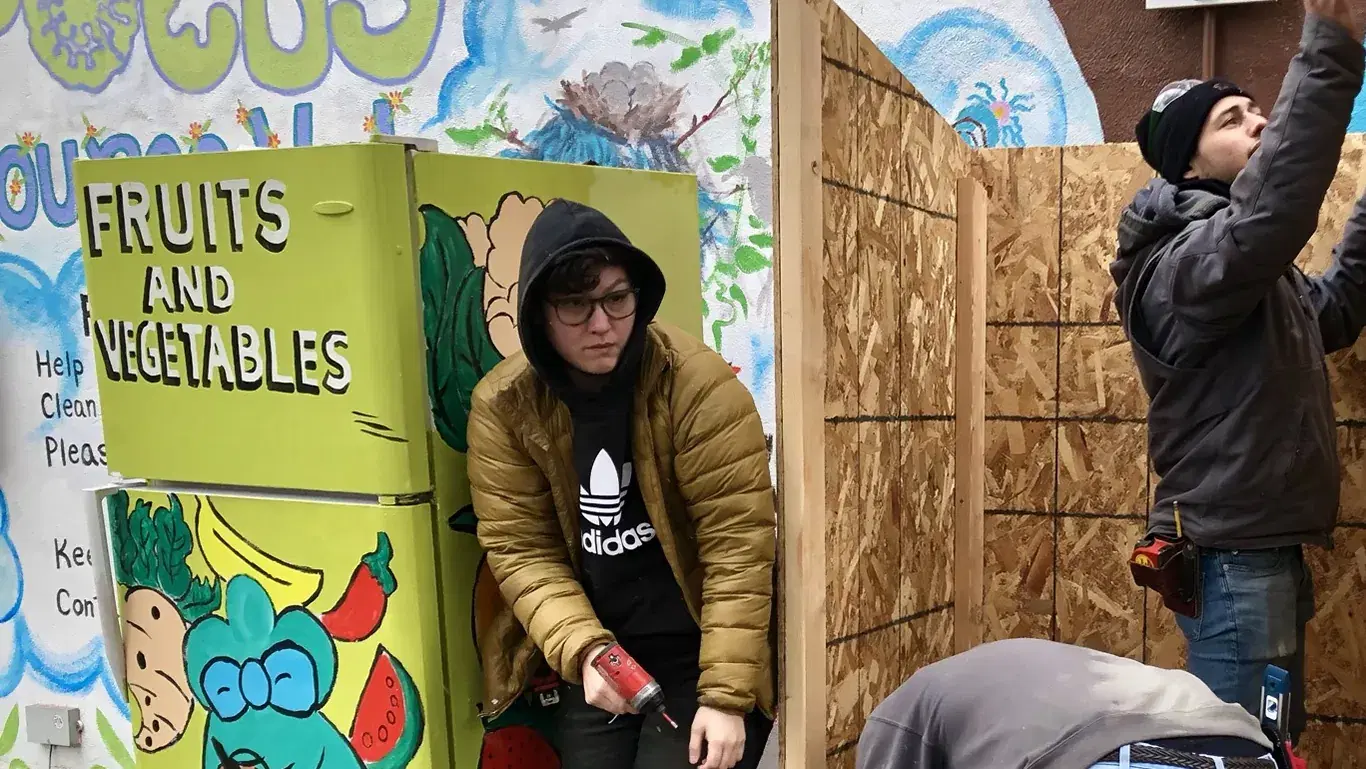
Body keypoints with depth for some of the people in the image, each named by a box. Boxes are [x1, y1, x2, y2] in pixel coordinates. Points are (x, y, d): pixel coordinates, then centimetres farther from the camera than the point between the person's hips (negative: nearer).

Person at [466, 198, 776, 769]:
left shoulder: (699, 385, -18)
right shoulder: (502, 405, -8)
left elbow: (738, 545, -18)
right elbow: (520, 549, -7)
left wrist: (726, 693, -19)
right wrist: (582, 651, -20)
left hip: (699, 653, -3)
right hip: (594, 659, 3)